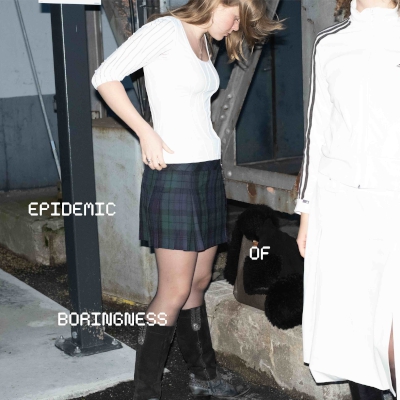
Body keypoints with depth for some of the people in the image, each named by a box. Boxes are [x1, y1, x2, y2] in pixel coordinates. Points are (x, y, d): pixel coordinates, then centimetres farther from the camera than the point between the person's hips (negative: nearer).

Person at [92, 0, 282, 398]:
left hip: (207, 171, 9)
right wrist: (146, 133, -17)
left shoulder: (202, 40, 16)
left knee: (199, 282, 16)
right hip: (174, 173, -8)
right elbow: (105, 77, -14)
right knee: (176, 292, -7)